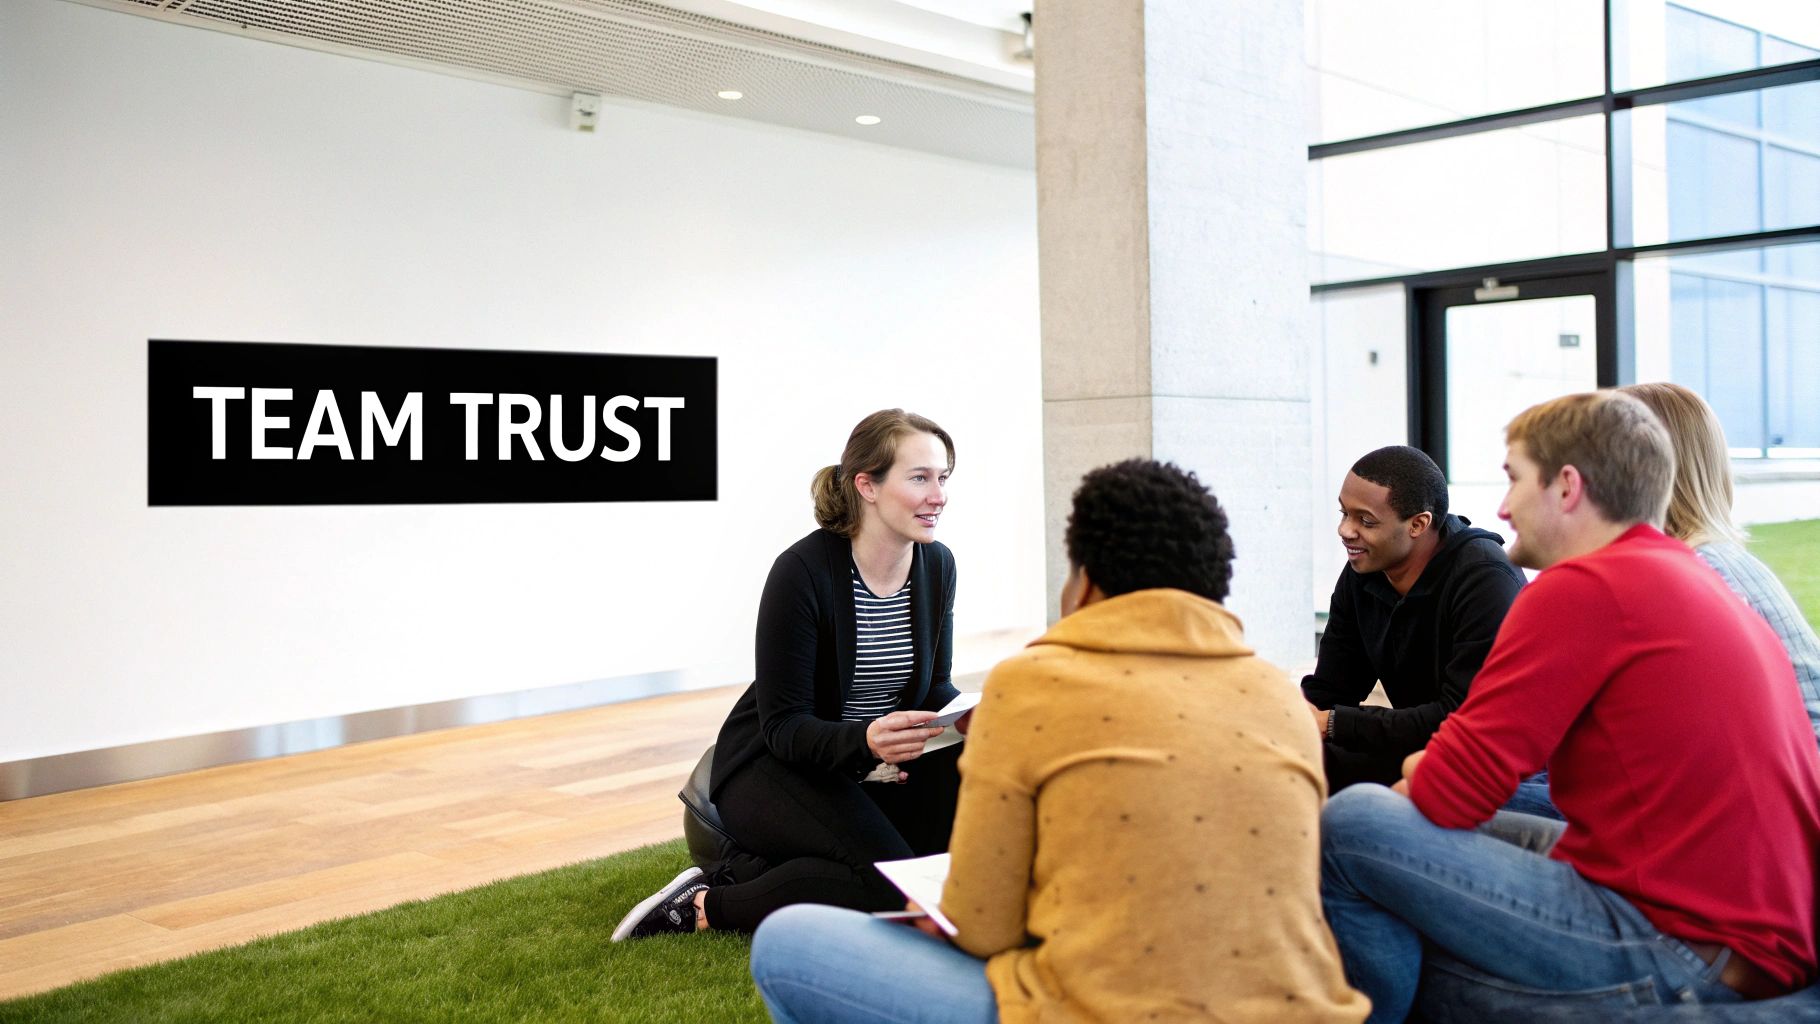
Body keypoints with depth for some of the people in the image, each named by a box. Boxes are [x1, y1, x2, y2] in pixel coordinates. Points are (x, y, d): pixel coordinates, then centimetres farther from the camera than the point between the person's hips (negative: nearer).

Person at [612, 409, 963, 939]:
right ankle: (707, 903, -12)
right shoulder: (804, 570, -24)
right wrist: (865, 739, -41)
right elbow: (784, 726, -22)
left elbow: (934, 686, 6)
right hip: (775, 765, -8)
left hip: (874, 763, 8)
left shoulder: (936, 564, -5)